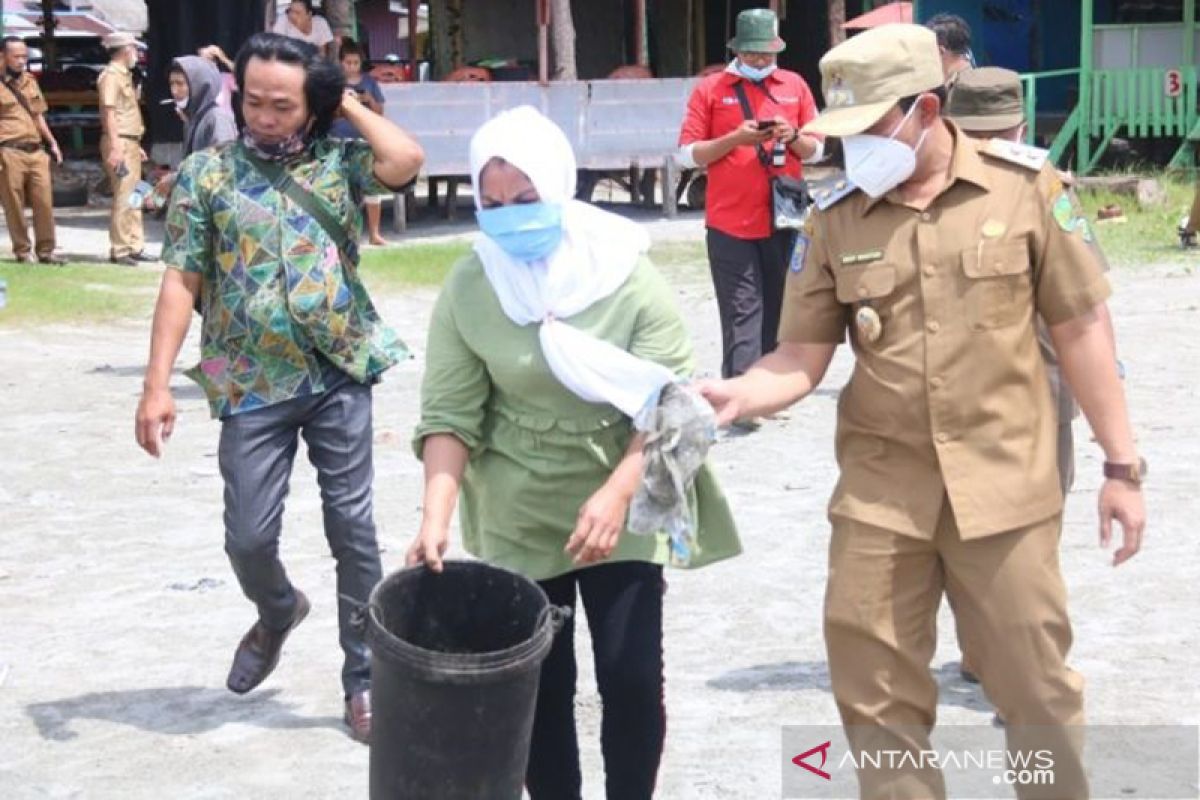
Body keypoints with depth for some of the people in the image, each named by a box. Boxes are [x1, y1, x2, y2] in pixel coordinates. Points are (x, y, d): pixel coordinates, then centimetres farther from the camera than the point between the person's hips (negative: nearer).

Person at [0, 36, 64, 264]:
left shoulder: (30, 81, 16)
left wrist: (52, 142, 18)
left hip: (36, 151, 5)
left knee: (44, 202, 0)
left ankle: (45, 250, 7)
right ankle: (22, 251, 9)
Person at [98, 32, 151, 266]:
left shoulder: (124, 75, 18)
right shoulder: (111, 75, -11)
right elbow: (109, 112, -19)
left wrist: (137, 145, 23)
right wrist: (115, 147, -26)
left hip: (130, 142, 10)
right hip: (119, 143, -10)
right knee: (123, 197, -10)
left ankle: (135, 246, 19)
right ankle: (119, 250, -7)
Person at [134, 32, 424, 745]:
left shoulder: (337, 161, 2)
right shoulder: (207, 172, 0)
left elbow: (406, 161, -19)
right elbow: (182, 283, -3)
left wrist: (348, 102, -5)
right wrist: (157, 384, -9)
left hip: (341, 374, 0)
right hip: (253, 386, 0)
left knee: (353, 528, 4)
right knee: (249, 536, 2)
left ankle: (364, 679, 17)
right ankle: (278, 611, 37)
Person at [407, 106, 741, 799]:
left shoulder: (627, 274, -11)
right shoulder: (468, 288, -7)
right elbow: (450, 415, -8)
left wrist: (616, 495, -25)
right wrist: (437, 515, -22)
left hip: (623, 511, -1)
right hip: (519, 518, 1)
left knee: (633, 678, -3)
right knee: (539, 685, 6)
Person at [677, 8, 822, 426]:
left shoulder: (795, 85, 10)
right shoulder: (710, 89, 0)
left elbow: (817, 149, 12)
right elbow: (687, 155, -4)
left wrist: (793, 137, -9)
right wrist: (735, 138, -17)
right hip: (730, 223, -3)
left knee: (775, 309, 8)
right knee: (741, 313, -6)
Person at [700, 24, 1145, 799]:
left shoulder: (1024, 187, -4)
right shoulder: (836, 221, 1)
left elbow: (1080, 329, 0)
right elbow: (803, 358, 1)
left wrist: (1122, 463, 1)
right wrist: (738, 394, -20)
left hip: (1004, 483, -2)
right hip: (880, 490, 2)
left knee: (1033, 685, 10)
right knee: (876, 694, 9)